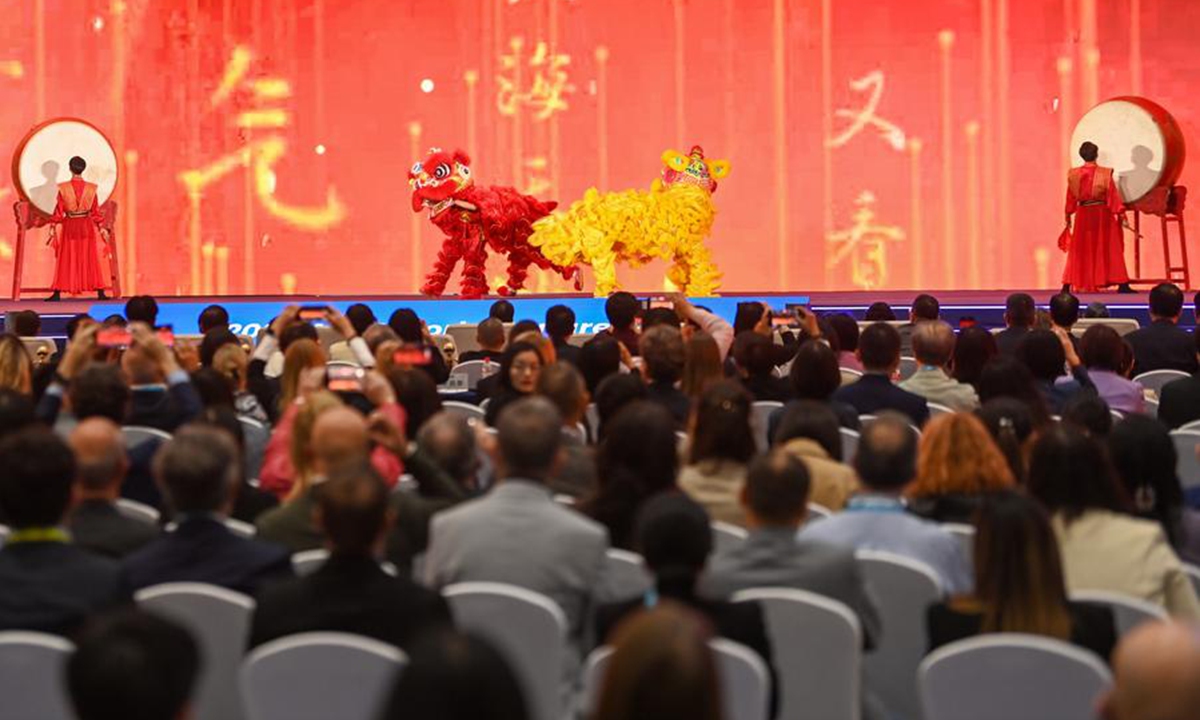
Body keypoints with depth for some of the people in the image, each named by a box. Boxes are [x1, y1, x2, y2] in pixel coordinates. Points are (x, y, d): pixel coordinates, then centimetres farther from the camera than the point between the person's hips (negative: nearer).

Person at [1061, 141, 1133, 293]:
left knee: (1079, 251, 11)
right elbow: (1114, 196, -10)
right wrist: (1121, 214, -6)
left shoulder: (1073, 175, -3)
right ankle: (1122, 284, 1)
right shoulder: (1105, 174, -11)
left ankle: (1068, 284, 7)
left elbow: (1070, 198, 6)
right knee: (1110, 249, 5)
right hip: (1102, 214, -2)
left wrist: (1068, 216, 17)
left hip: (1083, 215, 2)